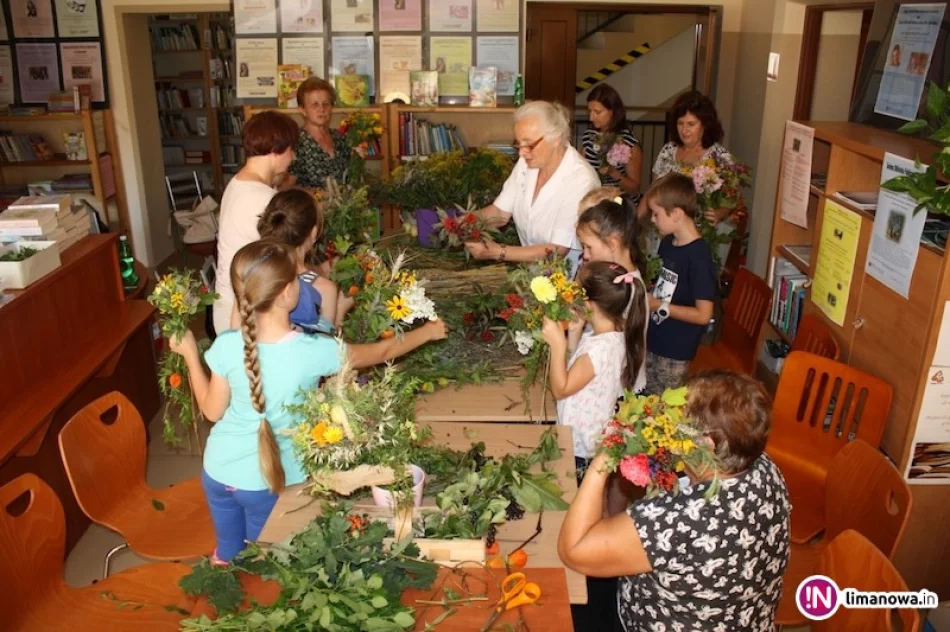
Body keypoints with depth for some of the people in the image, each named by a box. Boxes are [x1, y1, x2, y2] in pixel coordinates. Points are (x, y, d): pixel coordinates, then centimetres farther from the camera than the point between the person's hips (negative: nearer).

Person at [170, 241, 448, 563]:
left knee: (227, 556, 28)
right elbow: (382, 352, -8)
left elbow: (212, 411, -3)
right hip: (268, 480, -2)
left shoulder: (226, 346, -19)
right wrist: (428, 331, 9)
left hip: (219, 471, 3)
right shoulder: (314, 351, -25)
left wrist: (191, 355, 7)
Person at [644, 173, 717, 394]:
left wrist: (659, 307, -19)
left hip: (675, 350, -7)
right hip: (652, 339, 8)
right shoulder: (667, 243, 2)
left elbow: (703, 315, -23)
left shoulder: (698, 256, -23)